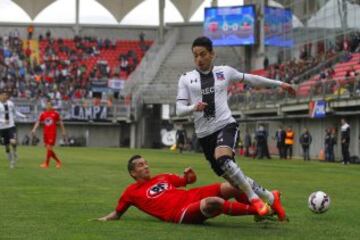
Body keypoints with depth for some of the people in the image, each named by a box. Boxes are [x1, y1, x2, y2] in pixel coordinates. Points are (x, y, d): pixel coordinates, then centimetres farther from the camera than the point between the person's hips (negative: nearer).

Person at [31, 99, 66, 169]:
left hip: (52, 133, -4)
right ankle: (58, 161, 24)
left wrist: (63, 131, 7)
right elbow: (38, 122, 4)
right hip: (45, 133, 5)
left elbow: (60, 122, 7)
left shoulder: (55, 113, 0)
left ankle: (46, 163, -6)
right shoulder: (43, 114, 7)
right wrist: (34, 129, -9)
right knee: (49, 149, 8)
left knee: (49, 148, -12)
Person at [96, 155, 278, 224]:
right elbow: (118, 213, 23)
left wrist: (190, 175, 8)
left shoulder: (163, 177, 26)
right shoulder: (131, 192, 12)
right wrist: (106, 218, 3)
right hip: (180, 213, -7)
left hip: (192, 197, 7)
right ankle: (257, 209, -24)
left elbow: (189, 181, 32)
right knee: (213, 202, -36)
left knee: (229, 188, -14)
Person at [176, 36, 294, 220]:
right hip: (204, 134, 3)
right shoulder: (186, 79, 9)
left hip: (225, 125, -3)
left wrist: (279, 84, 24)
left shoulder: (224, 72, 9)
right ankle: (268, 196, 19)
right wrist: (193, 108, -21)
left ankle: (254, 198, -23)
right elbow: (179, 110, 1)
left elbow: (251, 79, 22)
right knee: (233, 179, 2)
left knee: (222, 159, -33)